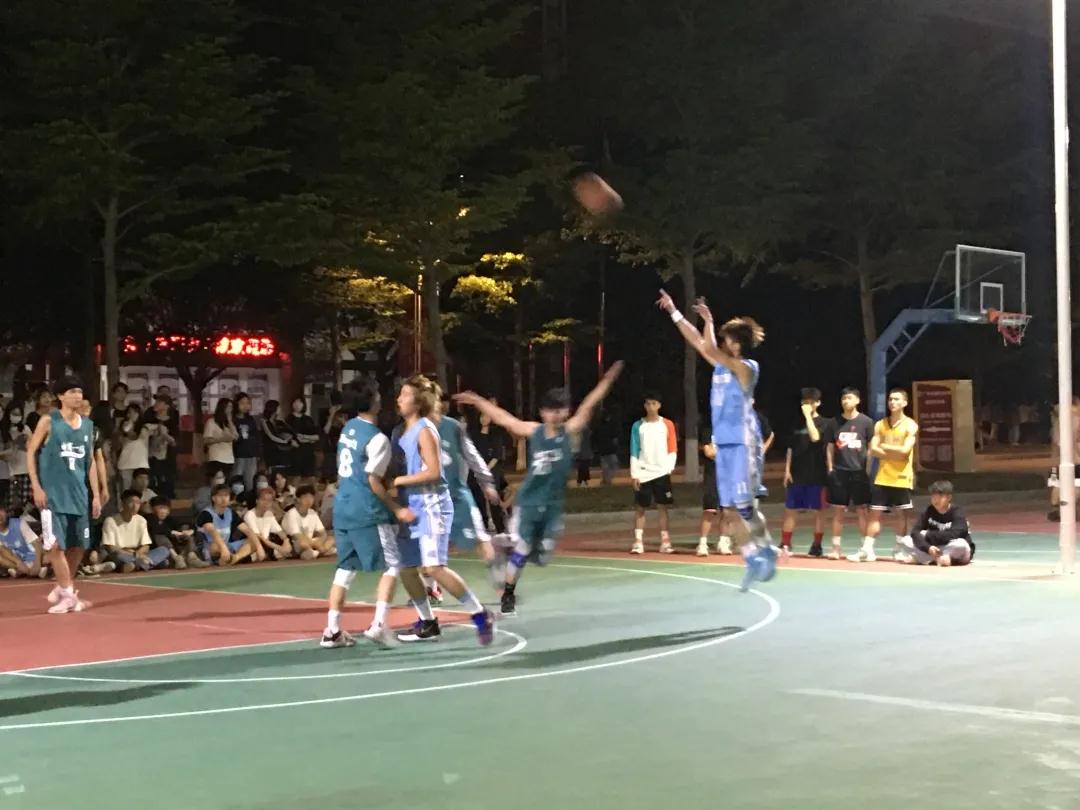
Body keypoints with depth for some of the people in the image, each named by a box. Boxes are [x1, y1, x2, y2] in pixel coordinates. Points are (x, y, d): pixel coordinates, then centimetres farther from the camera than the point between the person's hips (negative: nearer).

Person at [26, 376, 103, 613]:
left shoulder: (87, 424, 10)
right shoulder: (48, 422, -3)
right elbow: (30, 452, -3)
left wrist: (96, 494, 10)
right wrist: (36, 487, -11)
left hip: (79, 493, 5)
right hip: (53, 492, -5)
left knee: (79, 545, 7)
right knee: (56, 544, -10)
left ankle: (63, 588, 24)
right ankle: (67, 594, -2)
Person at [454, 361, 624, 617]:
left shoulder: (569, 431, -5)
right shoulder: (533, 431, -5)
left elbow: (588, 406, -13)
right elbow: (502, 417, 2)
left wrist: (607, 380, -20)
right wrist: (476, 400, 4)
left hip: (554, 503, 2)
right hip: (529, 501, -1)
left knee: (543, 556, 3)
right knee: (521, 550, -2)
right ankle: (508, 595, 16)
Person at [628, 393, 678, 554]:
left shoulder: (667, 425, 5)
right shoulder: (638, 426, 4)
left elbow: (673, 449, 6)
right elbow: (634, 452, 2)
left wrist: (669, 467, -7)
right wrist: (634, 474, -4)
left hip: (662, 472, 0)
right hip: (643, 473, 0)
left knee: (662, 507, 2)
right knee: (640, 508, 1)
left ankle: (665, 541, 5)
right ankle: (638, 542, 3)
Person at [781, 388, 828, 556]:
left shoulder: (822, 422, -3)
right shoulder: (798, 423, 11)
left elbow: (815, 437, -23)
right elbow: (791, 448, 13)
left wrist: (808, 415, -18)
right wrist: (787, 470, 6)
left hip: (816, 475, -4)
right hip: (796, 474, 5)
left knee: (817, 510, 3)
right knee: (790, 510, 6)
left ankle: (817, 545, 11)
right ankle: (785, 544, 12)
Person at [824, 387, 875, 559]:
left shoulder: (866, 422, 1)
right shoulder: (835, 422, 7)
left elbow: (871, 448, 3)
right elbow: (830, 447, 12)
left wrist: (868, 470, -3)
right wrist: (830, 468, 4)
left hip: (859, 472, -2)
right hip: (839, 472, 2)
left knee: (862, 510, 1)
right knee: (838, 510, 3)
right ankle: (836, 547, 8)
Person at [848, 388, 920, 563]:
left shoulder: (910, 425, -3)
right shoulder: (880, 425, 9)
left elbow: (905, 450, -15)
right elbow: (873, 450, -2)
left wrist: (884, 446, -6)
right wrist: (895, 454, -12)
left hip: (902, 479, -4)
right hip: (882, 478, 4)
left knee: (901, 515, 2)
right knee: (874, 513, 2)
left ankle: (900, 550, 11)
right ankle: (867, 550, 2)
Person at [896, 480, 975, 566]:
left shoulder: (957, 513, -17)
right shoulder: (929, 511, -6)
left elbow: (954, 535, -33)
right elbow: (915, 532, -16)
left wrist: (928, 535, -23)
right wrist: (928, 547, -35)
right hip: (935, 548, 3)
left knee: (960, 544, -39)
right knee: (906, 541, -12)